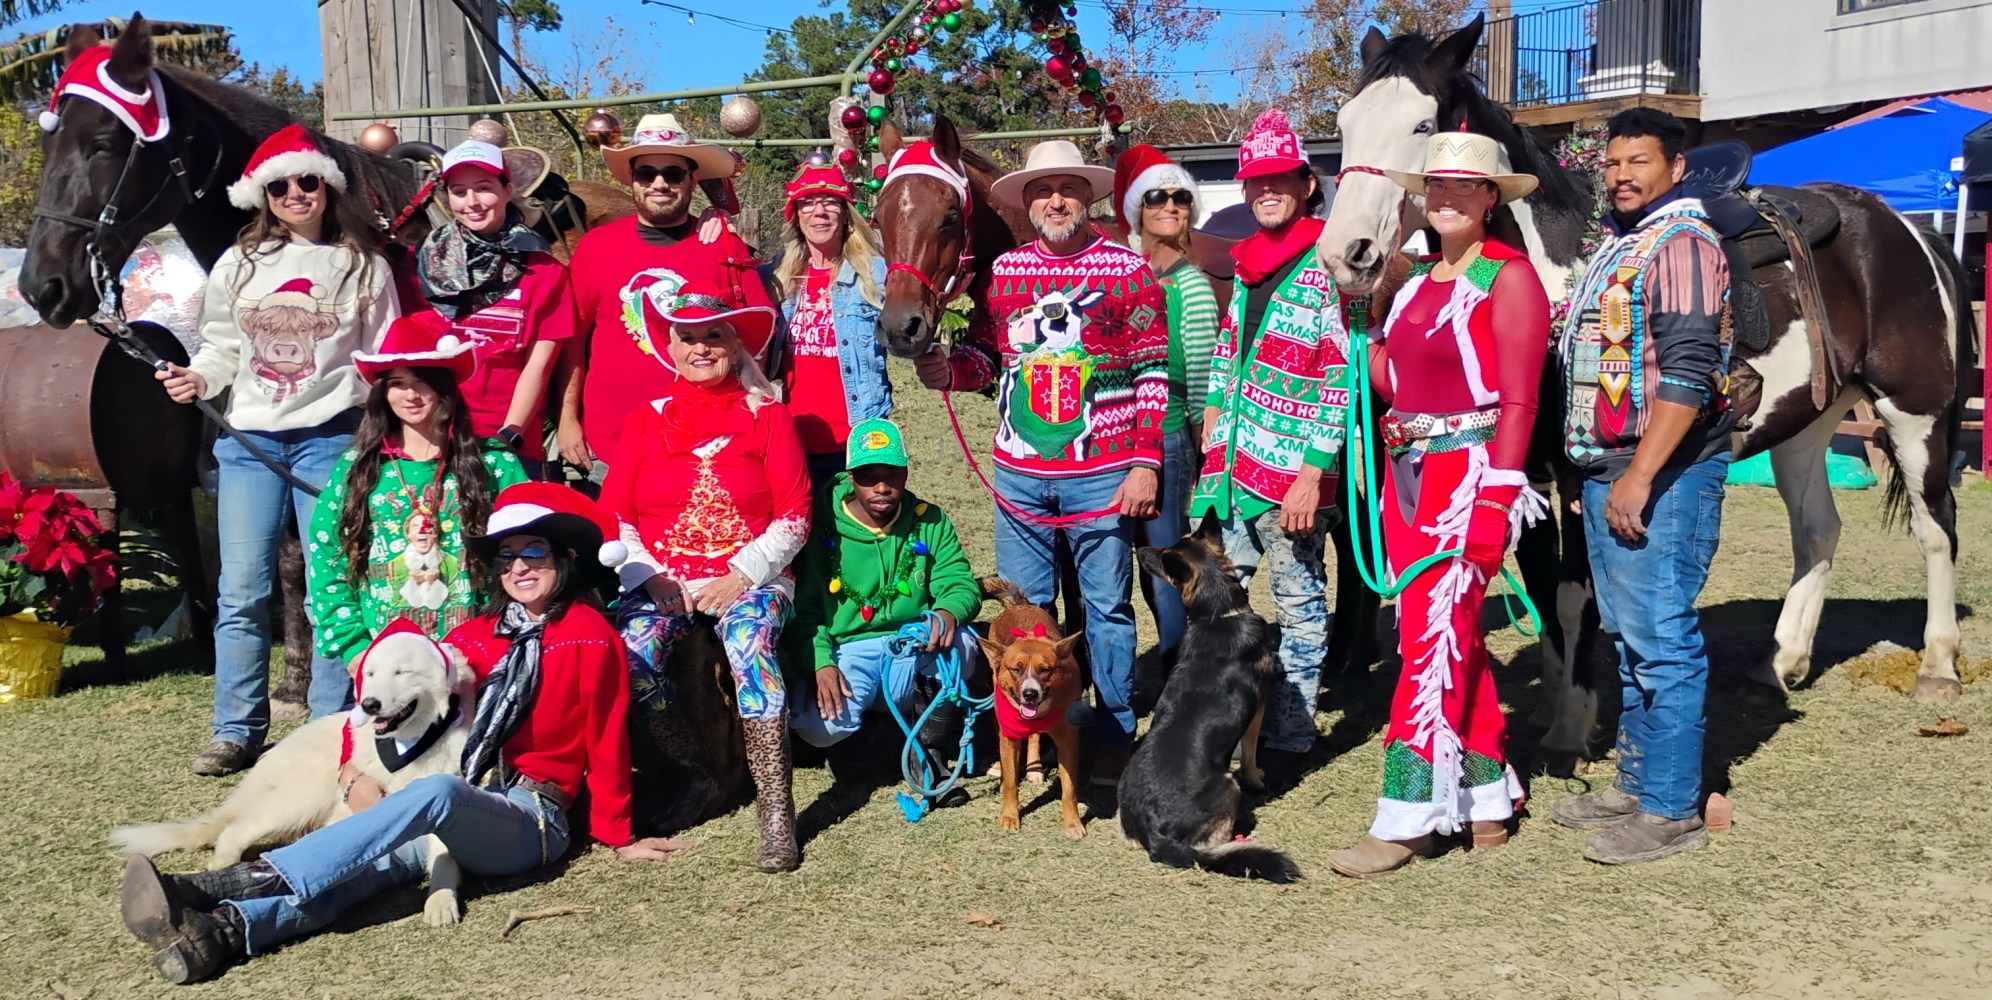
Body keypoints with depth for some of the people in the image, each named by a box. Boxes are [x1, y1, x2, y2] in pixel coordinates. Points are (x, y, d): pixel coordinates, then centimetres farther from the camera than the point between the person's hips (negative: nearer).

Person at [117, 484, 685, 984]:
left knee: (435, 792, -36)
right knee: (384, 859, -28)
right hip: (454, 818, 5)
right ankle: (223, 931, -54)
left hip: (530, 819, -4)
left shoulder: (590, 636, -1)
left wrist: (616, 836, 7)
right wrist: (355, 774, -2)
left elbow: (606, 741, 2)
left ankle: (236, 883, -47)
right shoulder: (479, 634, 16)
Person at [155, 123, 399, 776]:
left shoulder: (362, 267, 5)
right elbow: (223, 347, 17)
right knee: (241, 589, 2)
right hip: (250, 440, 3)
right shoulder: (239, 264, 11)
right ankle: (237, 732, 10)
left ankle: (332, 729, 7)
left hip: (330, 436, -2)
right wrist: (197, 379, -3)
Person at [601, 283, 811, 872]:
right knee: (631, 656, -27)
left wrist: (742, 574, -11)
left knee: (748, 641, -34)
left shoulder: (766, 416, 5)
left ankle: (776, 814, -33)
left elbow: (794, 515, 0)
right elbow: (611, 514, 8)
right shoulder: (646, 421, 12)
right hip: (661, 580, 2)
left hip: (748, 578, -2)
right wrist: (650, 577, -7)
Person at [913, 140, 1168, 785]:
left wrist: (1145, 463, -9)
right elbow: (987, 356, 15)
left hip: (1102, 476, -3)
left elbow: (1153, 375, -3)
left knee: (1107, 610, 5)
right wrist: (947, 370, -7)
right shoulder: (1004, 271, 7)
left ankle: (1114, 740, 18)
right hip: (1018, 474, 3)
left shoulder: (1127, 270, -2)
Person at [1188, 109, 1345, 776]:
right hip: (1230, 464, 8)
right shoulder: (1244, 262, 11)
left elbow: (1342, 380, -15)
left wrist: (1312, 473, -17)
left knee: (1298, 606, 5)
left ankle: (1288, 739, 17)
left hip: (1292, 471, -8)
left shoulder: (1327, 269, -11)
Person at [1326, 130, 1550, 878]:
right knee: (1454, 639, 12)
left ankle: (1407, 817, -2)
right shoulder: (1419, 279, 15)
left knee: (1433, 640, -7)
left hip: (1469, 475, -8)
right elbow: (1394, 383, 13)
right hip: (1408, 475, 8)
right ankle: (1487, 797, 23)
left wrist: (1493, 504, -18)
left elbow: (1518, 402, -12)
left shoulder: (1509, 277, -7)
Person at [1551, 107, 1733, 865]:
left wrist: (1639, 478, -24)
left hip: (1662, 474, -10)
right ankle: (1635, 784, 27)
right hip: (1608, 470, 10)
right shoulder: (1620, 247, 18)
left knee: (1660, 640, -5)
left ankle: (1670, 810, 3)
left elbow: (1688, 373, -22)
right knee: (1628, 638, 16)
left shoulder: (1681, 243, -12)